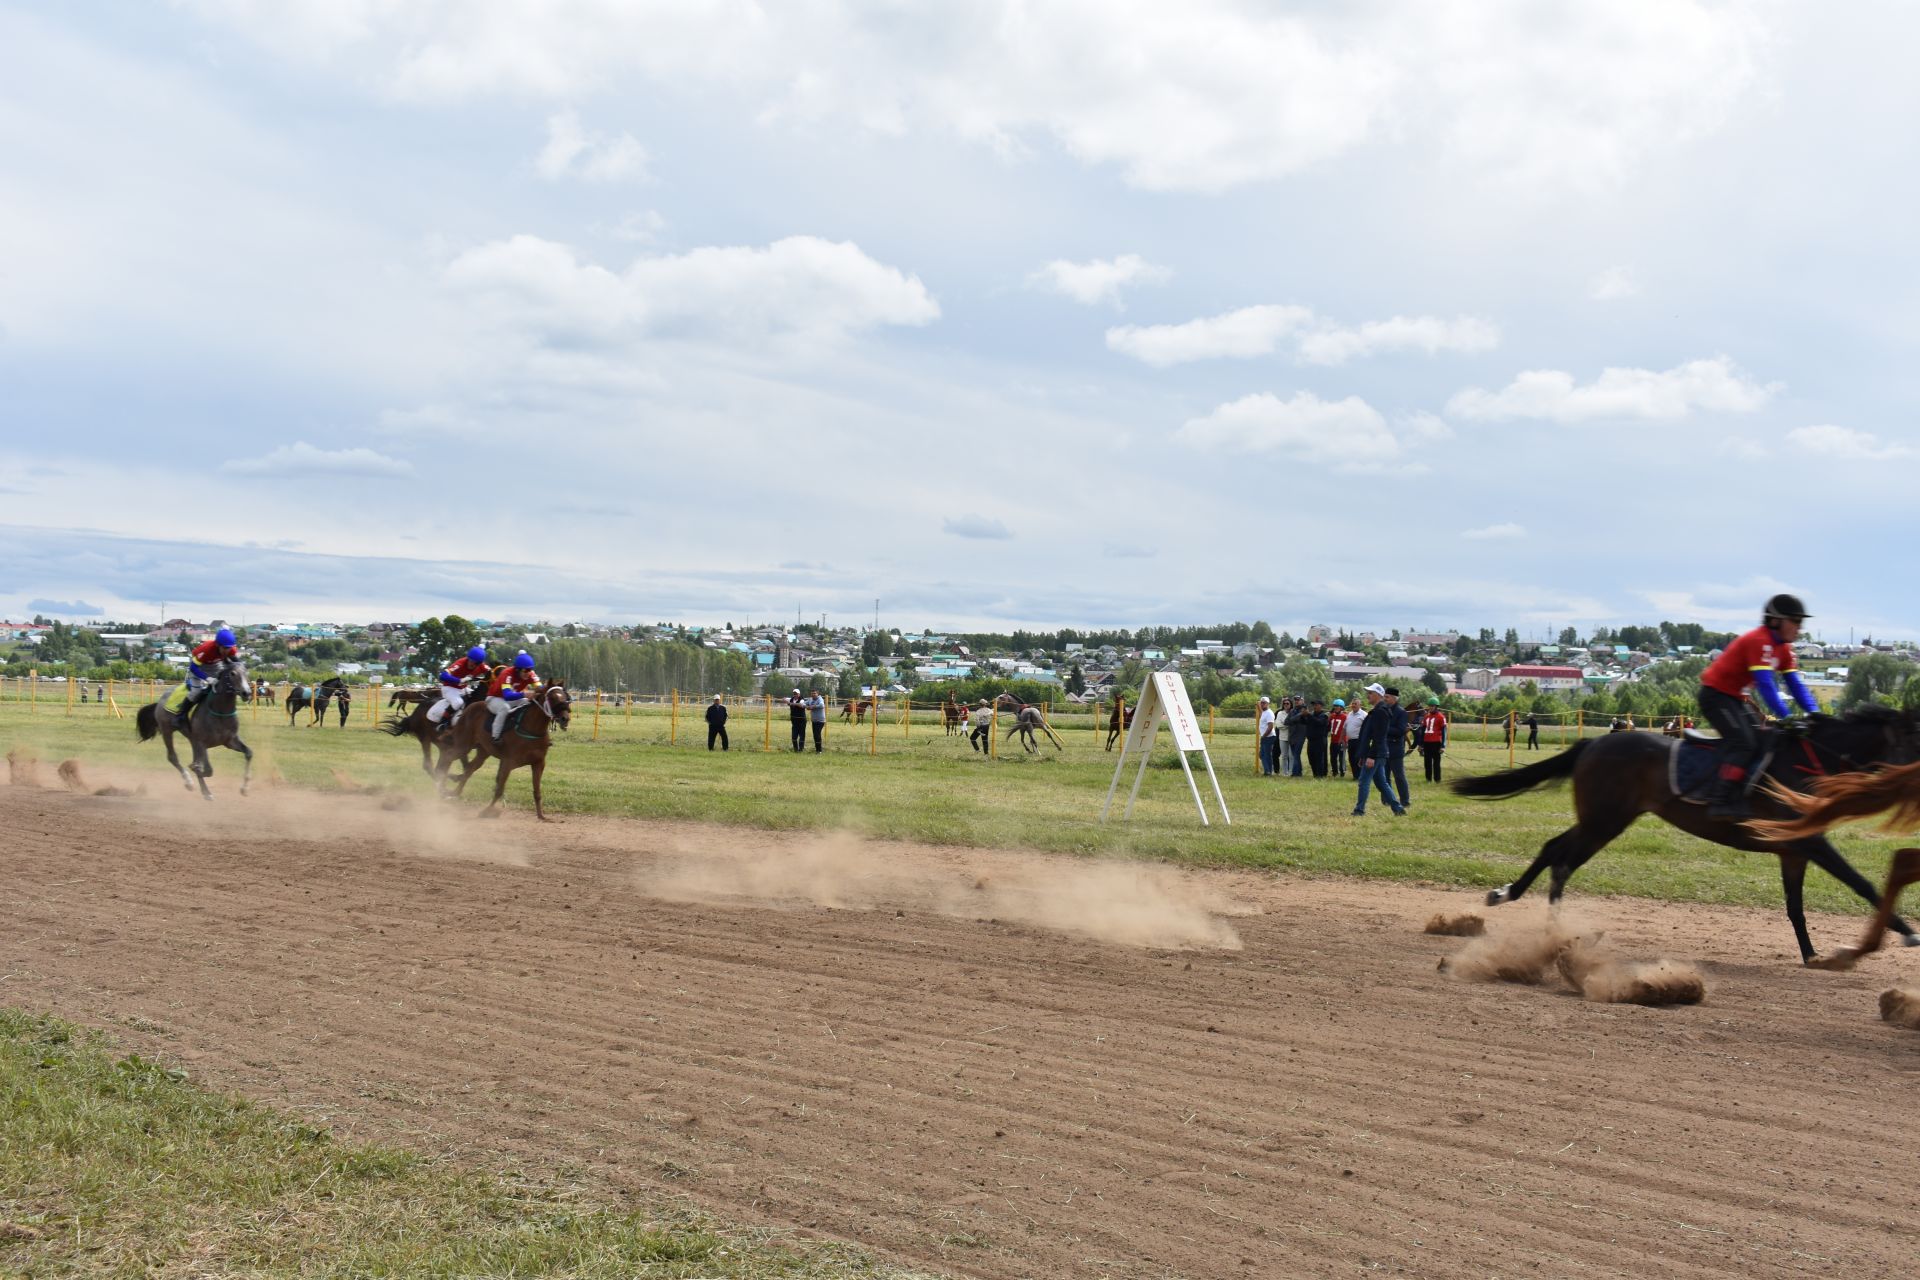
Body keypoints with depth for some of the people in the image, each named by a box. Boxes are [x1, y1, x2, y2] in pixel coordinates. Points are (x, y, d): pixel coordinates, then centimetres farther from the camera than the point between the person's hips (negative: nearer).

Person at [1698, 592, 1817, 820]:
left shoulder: (1783, 647, 8)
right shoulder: (1760, 641, -22)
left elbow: (1796, 684, 6)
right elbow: (1766, 685, -28)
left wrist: (1814, 713, -8)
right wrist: (1787, 717, -32)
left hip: (1734, 697, 10)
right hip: (1715, 694, -10)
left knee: (1759, 741, 7)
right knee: (1743, 743, -22)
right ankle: (1720, 801, -28)